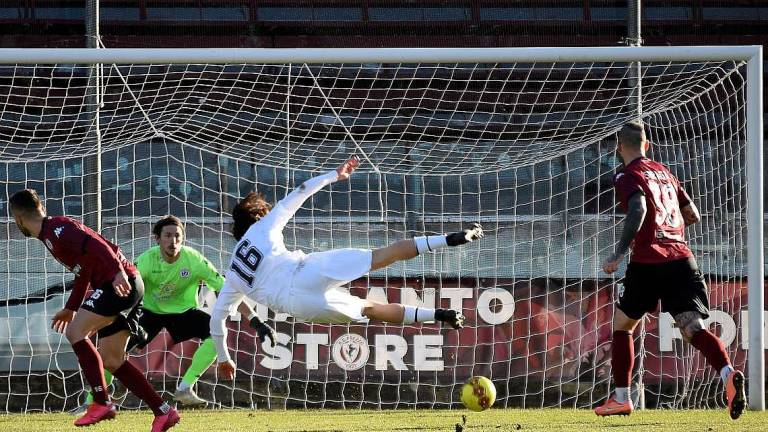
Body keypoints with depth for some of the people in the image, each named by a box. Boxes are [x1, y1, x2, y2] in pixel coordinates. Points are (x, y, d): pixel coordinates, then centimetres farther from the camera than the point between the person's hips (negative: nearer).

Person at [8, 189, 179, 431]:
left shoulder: (56, 228, -9)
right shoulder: (51, 235, 22)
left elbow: (95, 245, -24)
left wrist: (118, 272, -36)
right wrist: (71, 308, 36)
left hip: (121, 284, -10)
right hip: (126, 287, 10)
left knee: (75, 332, -11)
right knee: (111, 360, 8)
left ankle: (102, 403, -14)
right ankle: (163, 412, 7)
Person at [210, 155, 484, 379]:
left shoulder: (234, 278, 26)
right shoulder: (262, 228, 20)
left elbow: (216, 317, 26)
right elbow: (298, 195, 18)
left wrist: (223, 358, 37)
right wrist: (334, 176, 24)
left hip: (296, 305, 3)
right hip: (306, 273, -3)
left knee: (368, 308, 16)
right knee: (381, 257, -4)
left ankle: (437, 315, 10)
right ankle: (449, 240, -17)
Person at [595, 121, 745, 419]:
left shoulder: (627, 176, 1)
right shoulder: (663, 172, 22)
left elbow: (638, 209, -19)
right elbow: (693, 216, 26)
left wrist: (619, 253, -19)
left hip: (648, 261, -4)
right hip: (682, 258, 4)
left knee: (622, 324, 17)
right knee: (692, 327, -9)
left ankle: (621, 399, 19)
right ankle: (728, 374, -38)